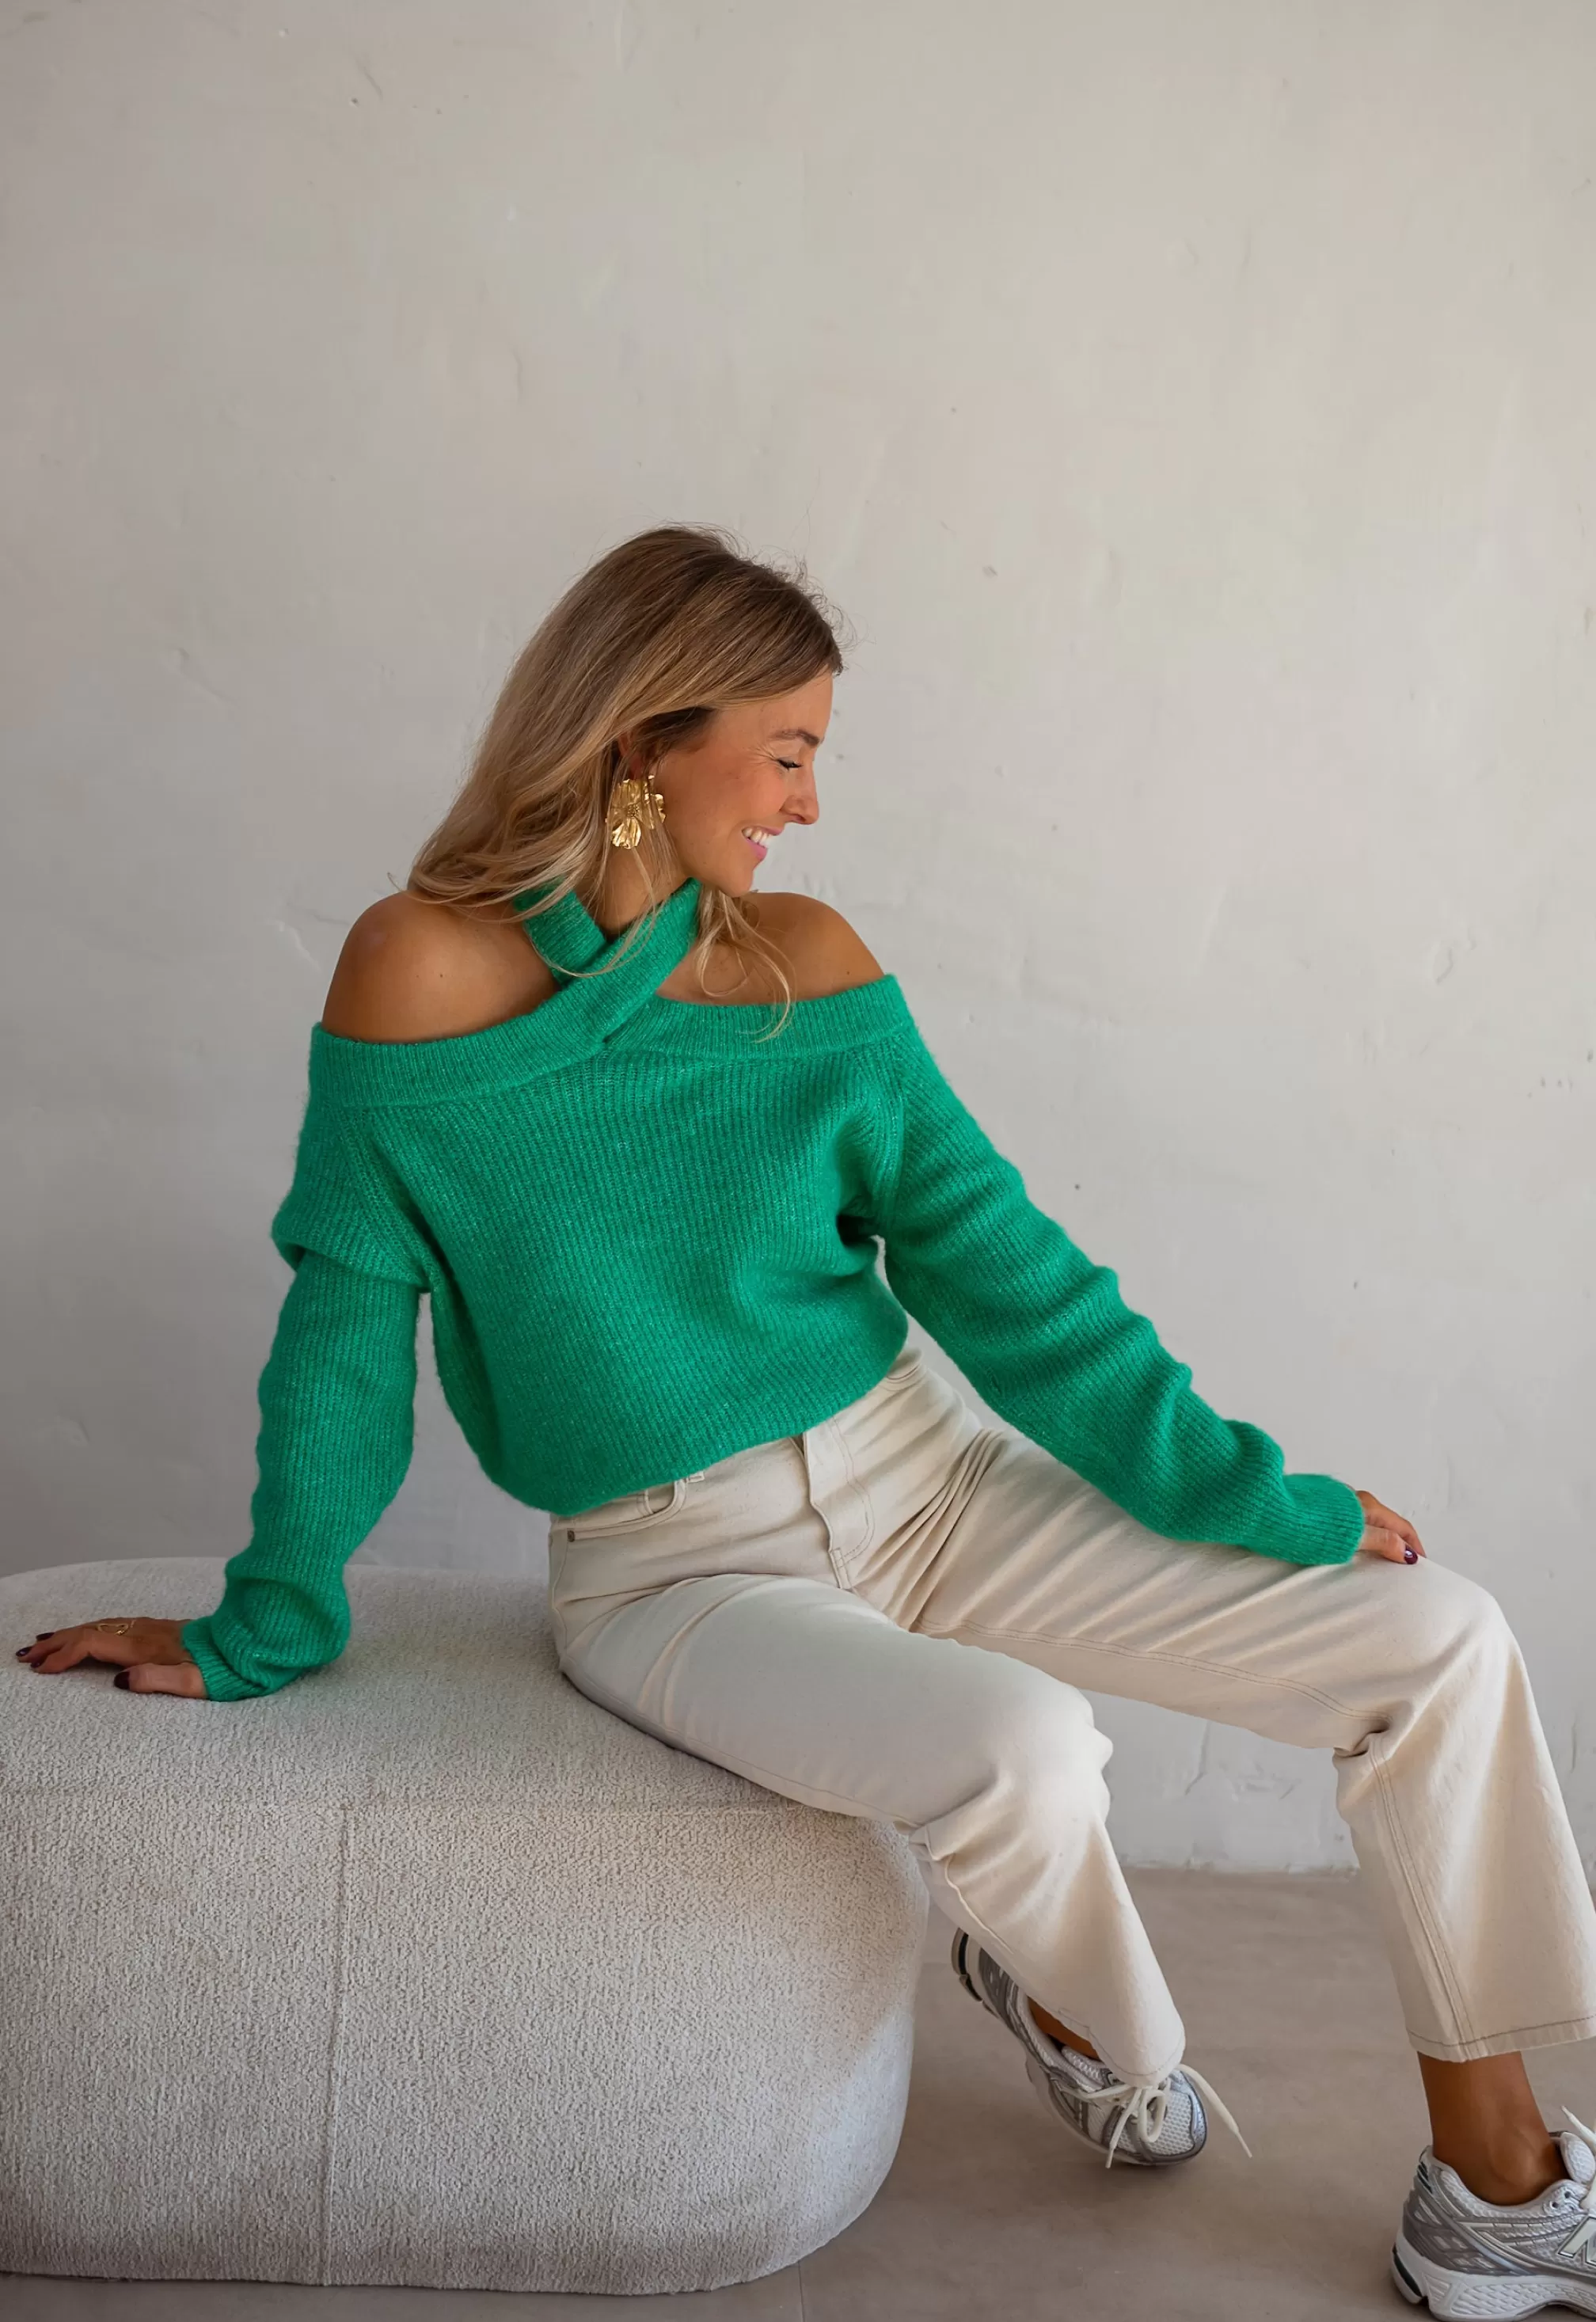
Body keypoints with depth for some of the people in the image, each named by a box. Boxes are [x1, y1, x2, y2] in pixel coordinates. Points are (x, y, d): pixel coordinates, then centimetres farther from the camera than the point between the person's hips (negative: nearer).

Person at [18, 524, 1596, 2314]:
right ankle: (1088, 2017, 4)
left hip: (922, 1485, 5)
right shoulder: (425, 968, -11)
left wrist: (1242, 1488, -2)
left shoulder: (811, 968, 0)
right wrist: (266, 1628, 2)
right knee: (1016, 1749, -35)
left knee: (1440, 1640, -6)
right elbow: (349, 1312, -4)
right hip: (676, 1572, -4)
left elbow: (994, 1266, 1)